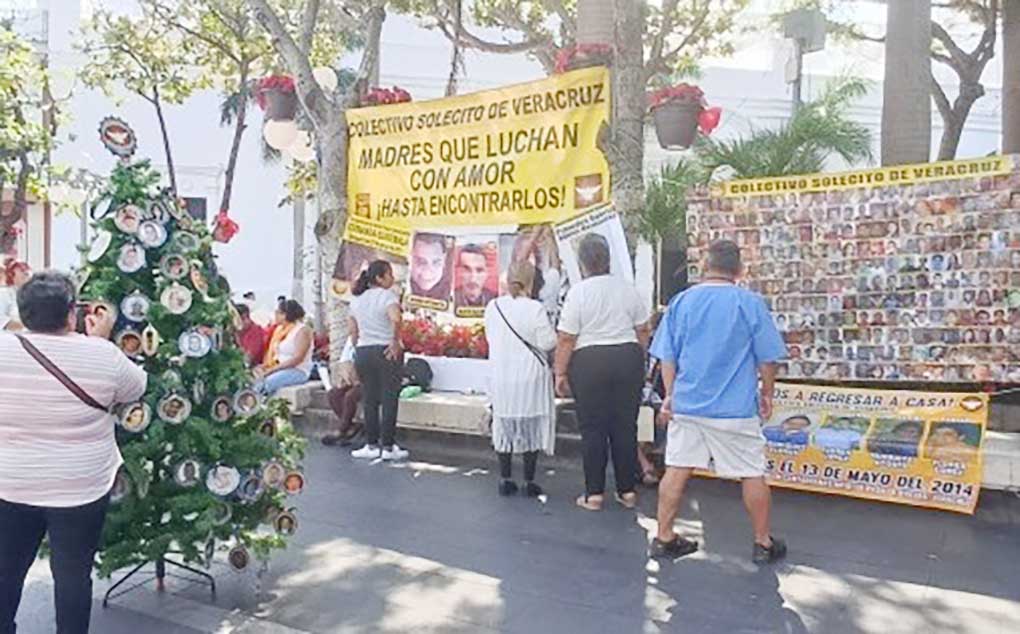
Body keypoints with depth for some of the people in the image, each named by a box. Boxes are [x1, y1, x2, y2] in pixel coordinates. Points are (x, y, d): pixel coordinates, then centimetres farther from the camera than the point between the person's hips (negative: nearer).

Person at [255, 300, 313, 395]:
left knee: (267, 382, -32)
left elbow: (298, 358, -18)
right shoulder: (279, 329, 15)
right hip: (277, 368, 8)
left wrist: (273, 369, -22)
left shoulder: (302, 331, -9)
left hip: (298, 371, -7)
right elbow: (270, 351, 16)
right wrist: (264, 365, -5)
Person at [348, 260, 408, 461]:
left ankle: (371, 445, 16)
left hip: (362, 352, 6)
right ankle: (388, 447, 6)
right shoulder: (387, 295, -8)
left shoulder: (357, 300, 14)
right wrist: (396, 341, -16)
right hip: (387, 351, -6)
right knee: (389, 400, 2)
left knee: (369, 400, 11)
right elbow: (396, 318, -27)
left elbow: (352, 328, 16)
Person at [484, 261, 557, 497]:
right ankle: (529, 482, 12)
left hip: (501, 377, 4)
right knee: (531, 427, 6)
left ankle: (505, 480, 18)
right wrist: (550, 330, 6)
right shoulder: (534, 308, -15)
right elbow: (548, 343, -14)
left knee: (504, 425, 13)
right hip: (530, 377, -4)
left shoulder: (493, 307, -1)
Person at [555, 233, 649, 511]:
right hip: (628, 358, 4)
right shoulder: (628, 289, 3)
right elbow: (643, 330, 9)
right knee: (625, 426, 10)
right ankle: (627, 491, 18)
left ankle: (594, 494, 10)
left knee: (593, 428, 5)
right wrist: (639, 362, 22)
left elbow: (566, 339, -10)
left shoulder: (578, 292, -9)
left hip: (589, 363, -3)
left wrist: (560, 373, -2)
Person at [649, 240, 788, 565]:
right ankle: (763, 543, 22)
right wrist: (767, 394, 12)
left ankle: (664, 538, 18)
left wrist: (671, 394, 14)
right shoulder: (751, 303, -6)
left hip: (686, 404, 3)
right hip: (736, 408, -3)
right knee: (753, 475, 11)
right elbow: (767, 358, -2)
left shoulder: (681, 301, 2)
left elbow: (667, 356, 5)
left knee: (676, 470, 9)